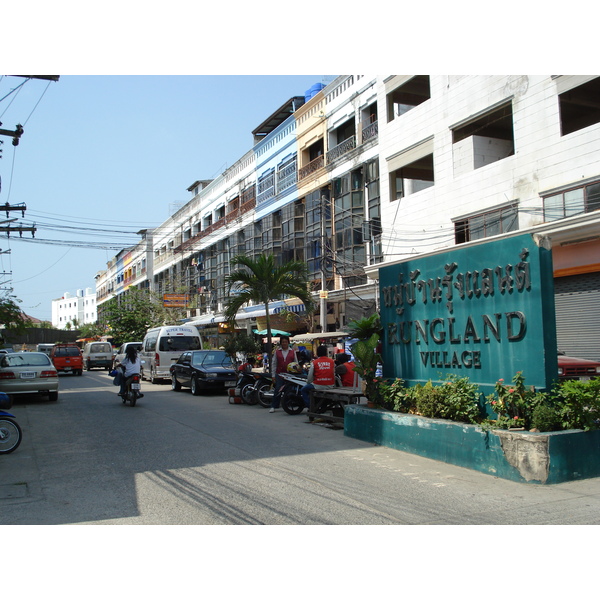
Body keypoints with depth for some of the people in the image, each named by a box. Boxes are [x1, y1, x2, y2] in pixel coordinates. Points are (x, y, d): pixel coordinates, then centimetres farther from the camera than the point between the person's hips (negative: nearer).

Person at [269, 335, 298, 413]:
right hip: (279, 374, -1)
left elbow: (296, 363, 12)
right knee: (278, 390, -8)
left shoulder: (293, 352, 10)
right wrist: (273, 374, 3)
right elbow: (274, 363, 9)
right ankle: (273, 406, -3)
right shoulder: (277, 352, 9)